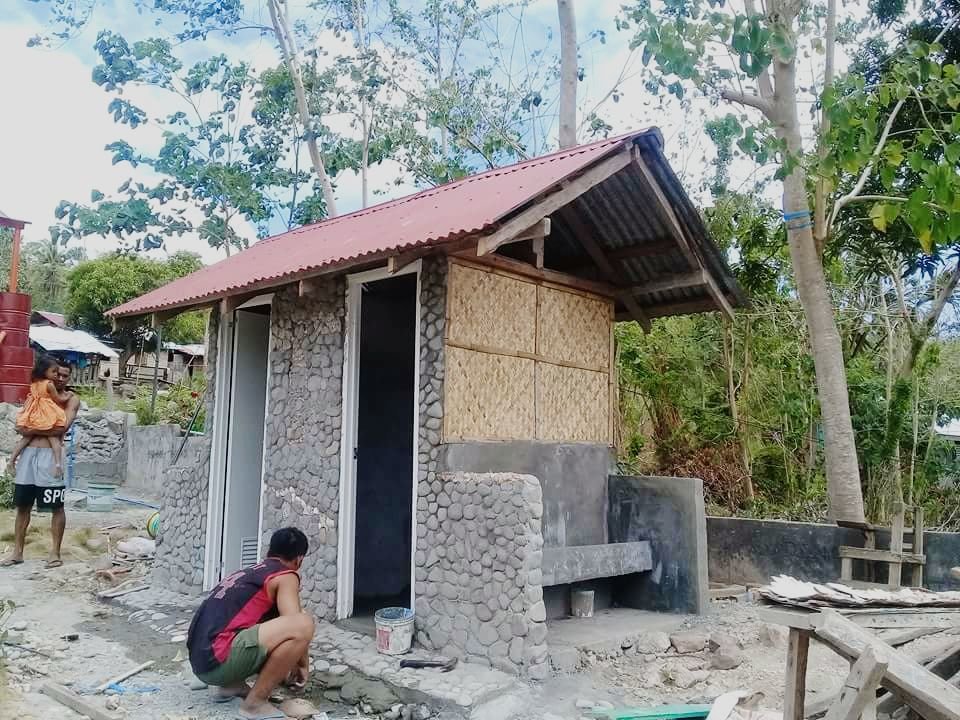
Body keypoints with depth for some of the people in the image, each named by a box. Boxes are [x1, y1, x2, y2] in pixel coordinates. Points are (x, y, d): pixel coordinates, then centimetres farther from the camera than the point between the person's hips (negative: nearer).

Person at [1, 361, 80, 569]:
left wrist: (33, 430, -9)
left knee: (56, 507, 0)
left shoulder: (72, 400, 1)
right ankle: (17, 552, 18)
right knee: (22, 506, 9)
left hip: (50, 455, -5)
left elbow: (62, 427, -12)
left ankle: (55, 552, 8)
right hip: (28, 453, 5)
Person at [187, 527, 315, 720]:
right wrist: (303, 665, 10)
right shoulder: (286, 576, -1)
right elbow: (296, 628, -10)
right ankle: (255, 702, -9)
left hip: (203, 658, 9)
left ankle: (229, 685, 13)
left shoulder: (250, 572, 25)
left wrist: (284, 665, 50)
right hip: (217, 659, -9)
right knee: (303, 624, -20)